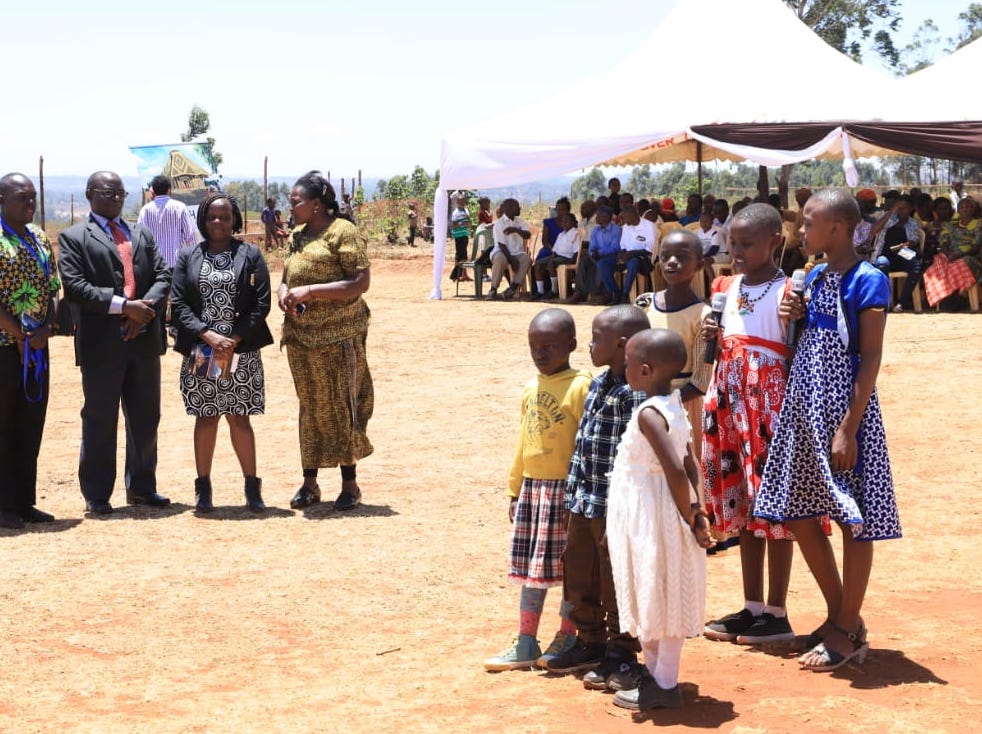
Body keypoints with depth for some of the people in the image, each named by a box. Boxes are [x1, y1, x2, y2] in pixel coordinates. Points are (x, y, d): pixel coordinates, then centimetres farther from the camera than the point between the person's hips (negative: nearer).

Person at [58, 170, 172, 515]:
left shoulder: (143, 235, 17)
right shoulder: (74, 238, 1)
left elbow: (163, 276, 8)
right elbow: (74, 286, -11)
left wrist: (146, 311, -11)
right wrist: (122, 306, -18)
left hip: (144, 340, 5)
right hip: (101, 344, -5)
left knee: (145, 419, 11)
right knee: (99, 421, 2)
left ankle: (142, 487, 23)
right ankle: (96, 495, 10)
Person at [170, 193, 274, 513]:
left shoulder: (250, 255, 4)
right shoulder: (188, 258, 8)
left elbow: (261, 304, -2)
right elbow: (178, 304, 1)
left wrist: (233, 339, -12)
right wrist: (208, 335, -14)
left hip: (241, 352, -1)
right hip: (199, 352, 1)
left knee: (239, 417, 1)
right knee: (206, 418, 4)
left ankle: (252, 486, 10)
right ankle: (203, 487, 12)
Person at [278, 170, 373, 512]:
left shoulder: (342, 232, -10)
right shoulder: (297, 236, 13)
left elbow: (361, 282, -17)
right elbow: (286, 277, 23)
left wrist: (311, 291, -21)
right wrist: (283, 293, -2)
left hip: (337, 335, -7)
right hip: (300, 335, 7)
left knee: (340, 406, -1)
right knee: (309, 408, 11)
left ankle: (350, 484, 8)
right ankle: (309, 483, 18)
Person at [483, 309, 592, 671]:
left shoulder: (580, 386, -11)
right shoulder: (531, 389, 11)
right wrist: (514, 490, 16)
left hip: (567, 488, -7)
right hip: (532, 487, 7)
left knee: (569, 566, 3)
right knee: (531, 567, 11)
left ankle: (566, 639, 16)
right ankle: (526, 643, 18)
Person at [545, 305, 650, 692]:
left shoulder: (635, 394, -19)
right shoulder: (598, 384, 10)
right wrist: (574, 491, 14)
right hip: (585, 501, 9)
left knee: (615, 584, 4)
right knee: (578, 574, 18)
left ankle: (621, 655, 17)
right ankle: (591, 642, 33)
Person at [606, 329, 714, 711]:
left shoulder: (648, 414, -21)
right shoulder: (674, 407, 7)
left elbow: (676, 470, -28)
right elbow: (689, 464, 9)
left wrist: (688, 518, -18)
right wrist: (695, 509, 4)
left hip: (652, 520, -9)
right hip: (650, 517, 9)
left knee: (660, 597, 1)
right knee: (654, 597, 19)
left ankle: (664, 685, 11)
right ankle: (654, 671, 31)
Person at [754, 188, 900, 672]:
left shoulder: (867, 281, -12)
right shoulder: (813, 277, 11)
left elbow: (870, 358, -15)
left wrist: (847, 428, -19)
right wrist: (794, 318, -1)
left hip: (844, 407, -9)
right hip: (805, 405, 9)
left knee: (853, 519, 0)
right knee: (799, 514, 12)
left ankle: (847, 631, 10)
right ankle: (840, 615, 26)